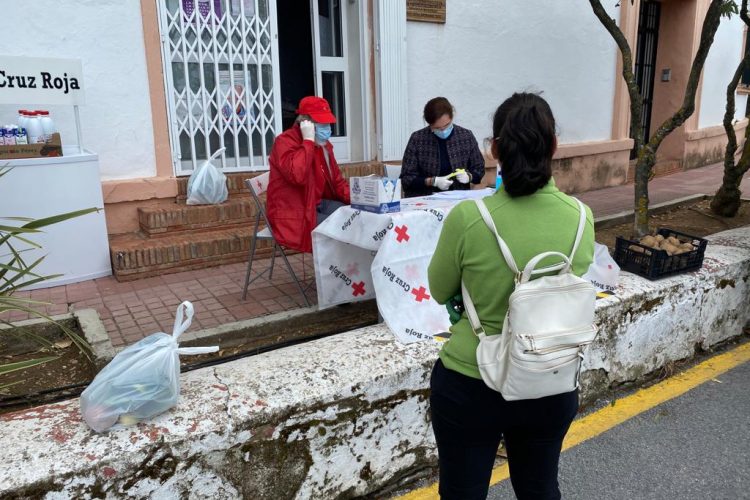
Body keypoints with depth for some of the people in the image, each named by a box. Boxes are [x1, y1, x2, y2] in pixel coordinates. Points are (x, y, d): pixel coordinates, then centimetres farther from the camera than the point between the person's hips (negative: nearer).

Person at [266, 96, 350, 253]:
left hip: (318, 204, 8)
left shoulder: (323, 144, 9)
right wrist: (308, 140, -26)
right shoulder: (285, 142, -16)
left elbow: (337, 181, 16)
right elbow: (298, 176, -35)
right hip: (293, 214, -8)